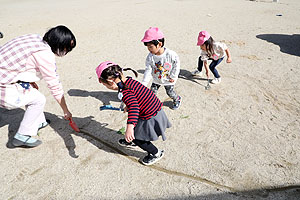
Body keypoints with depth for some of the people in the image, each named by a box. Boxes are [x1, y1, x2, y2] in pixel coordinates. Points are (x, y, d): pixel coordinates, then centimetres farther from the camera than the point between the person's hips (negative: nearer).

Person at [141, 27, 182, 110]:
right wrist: (144, 83, -23)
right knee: (152, 91, 5)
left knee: (170, 92, 12)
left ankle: (177, 99, 43)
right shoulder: (150, 57, -20)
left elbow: (177, 65, -14)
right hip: (156, 79, 3)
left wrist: (173, 76, -10)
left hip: (168, 80, -3)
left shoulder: (170, 54, -29)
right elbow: (148, 70, -16)